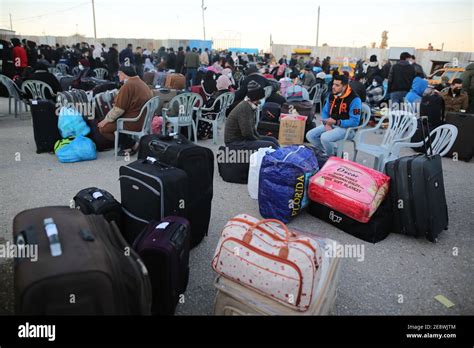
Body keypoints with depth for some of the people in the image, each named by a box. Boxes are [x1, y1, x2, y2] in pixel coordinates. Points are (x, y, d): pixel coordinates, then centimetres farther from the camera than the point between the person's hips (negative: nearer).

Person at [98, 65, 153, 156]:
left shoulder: (128, 85, -17)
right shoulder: (141, 83, 12)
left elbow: (118, 109, -19)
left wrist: (106, 120, -5)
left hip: (134, 123, -10)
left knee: (103, 128, -1)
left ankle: (132, 145, -1)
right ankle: (129, 144, 10)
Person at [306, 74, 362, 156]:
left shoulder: (354, 99, -18)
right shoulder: (331, 96, 4)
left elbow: (354, 122, -20)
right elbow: (325, 111, 13)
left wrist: (336, 122, -25)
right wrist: (326, 123, -8)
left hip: (346, 128, -7)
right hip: (331, 124, 8)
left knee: (324, 137, -32)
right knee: (310, 135, -7)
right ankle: (326, 152, 10)